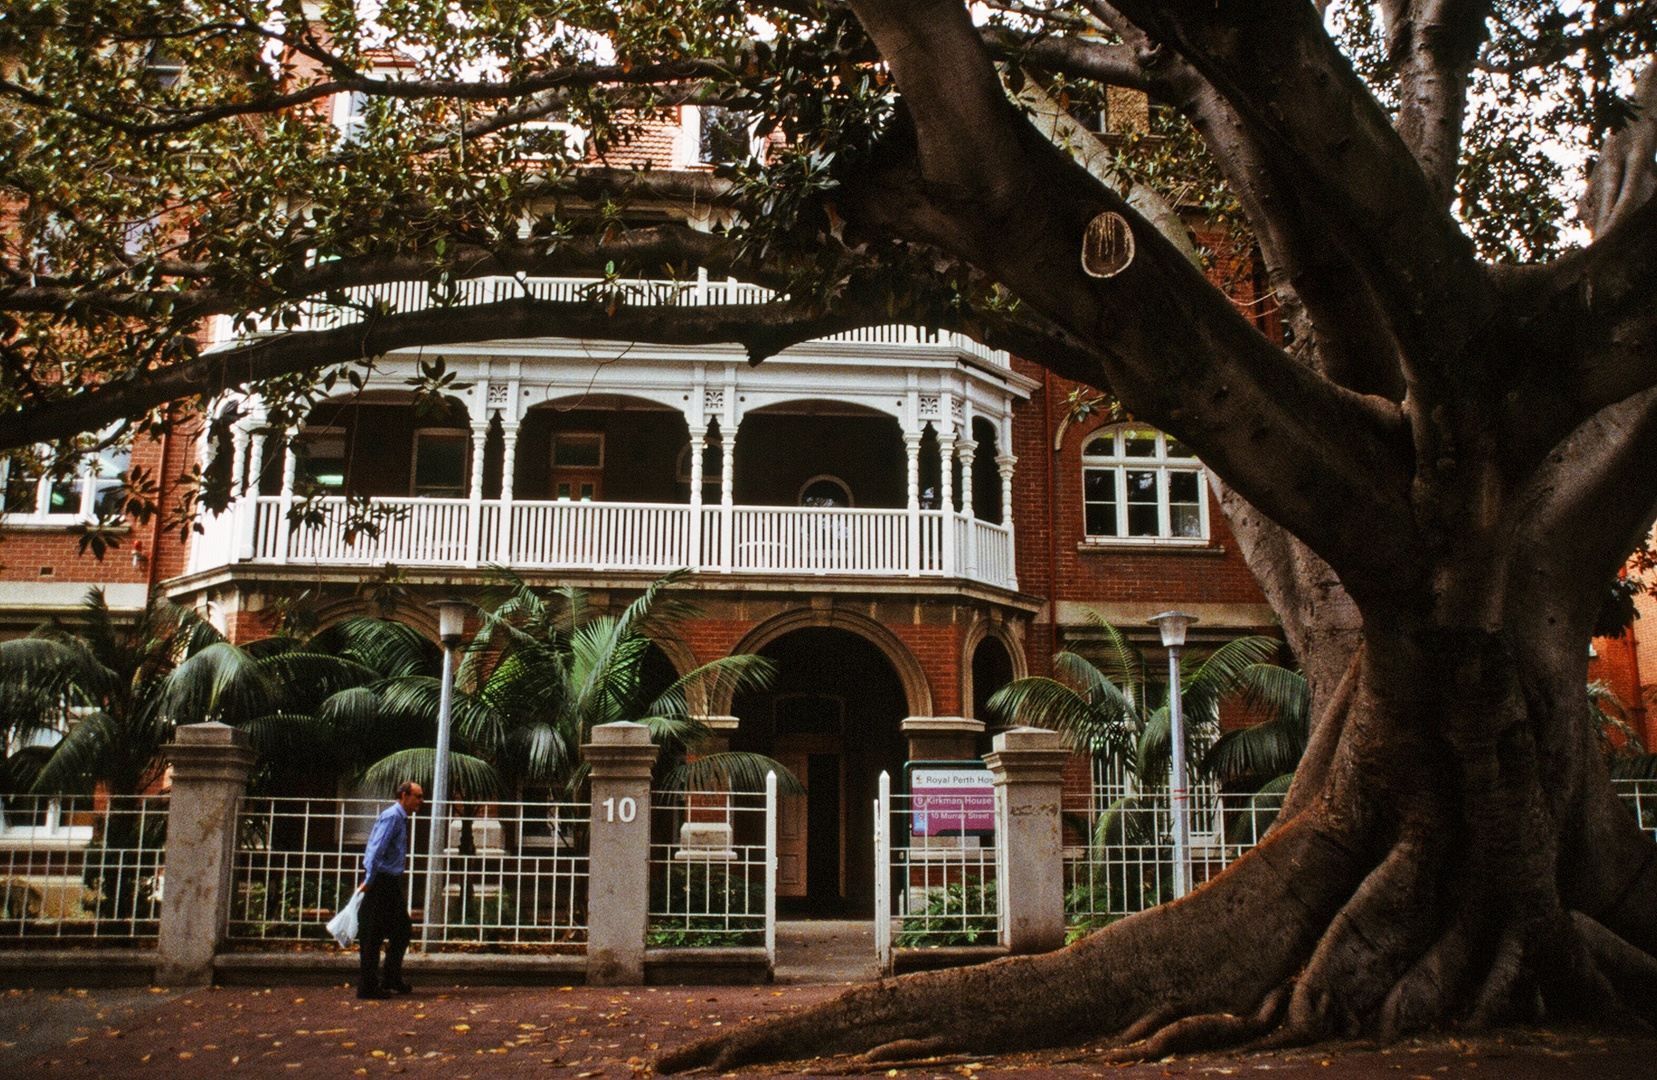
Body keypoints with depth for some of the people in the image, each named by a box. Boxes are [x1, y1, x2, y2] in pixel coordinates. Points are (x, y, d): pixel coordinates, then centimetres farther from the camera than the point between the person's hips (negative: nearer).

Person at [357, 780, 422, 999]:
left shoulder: (401, 818, 16)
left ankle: (392, 981, 23)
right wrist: (368, 881, -25)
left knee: (403, 931, 14)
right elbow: (376, 850, -22)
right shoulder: (391, 817, -15)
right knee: (373, 936, -3)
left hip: (391, 882, 10)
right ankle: (367, 987, 3)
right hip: (381, 881, -10)